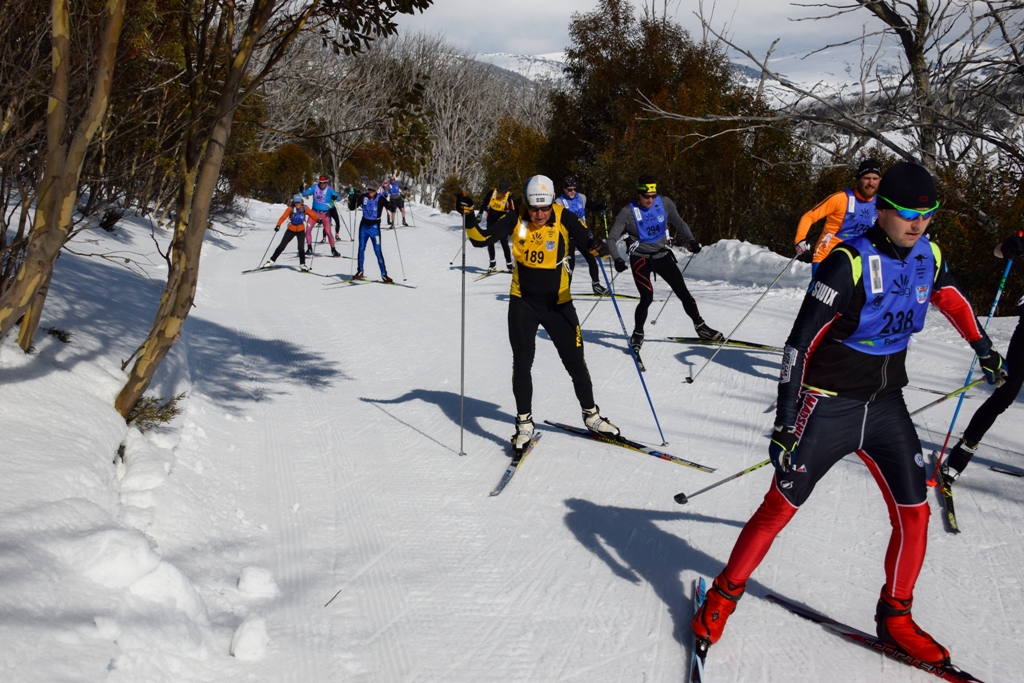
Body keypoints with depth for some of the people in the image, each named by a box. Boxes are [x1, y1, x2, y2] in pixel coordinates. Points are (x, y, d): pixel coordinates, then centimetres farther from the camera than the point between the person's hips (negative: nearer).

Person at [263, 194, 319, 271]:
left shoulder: (305, 208, -11)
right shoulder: (290, 209, -16)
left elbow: (312, 215, -6)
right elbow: (283, 217, -22)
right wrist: (278, 225, -35)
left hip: (301, 230, 0)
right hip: (291, 230, 0)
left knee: (300, 247, -13)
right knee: (282, 246, 1)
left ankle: (302, 264, 0)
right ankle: (272, 260, 13)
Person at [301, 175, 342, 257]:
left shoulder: (329, 189, -10)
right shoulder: (315, 187, -3)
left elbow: (339, 197, -17)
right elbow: (305, 193, -4)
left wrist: (335, 197, -41)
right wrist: (304, 193, -29)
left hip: (325, 214, -3)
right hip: (315, 212, 3)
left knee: (328, 232, -7)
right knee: (308, 229, -7)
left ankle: (333, 250, 7)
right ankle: (309, 248, 8)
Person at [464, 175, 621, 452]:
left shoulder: (564, 218, -15)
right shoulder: (516, 220, -9)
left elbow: (588, 239, -26)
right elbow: (481, 238, -8)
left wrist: (601, 247, -48)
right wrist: (469, 218, -24)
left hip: (558, 302, -1)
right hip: (523, 302, 1)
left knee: (575, 362, 6)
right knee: (522, 363, -2)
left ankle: (591, 415, 25)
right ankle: (524, 423, 11)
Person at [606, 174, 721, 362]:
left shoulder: (665, 204, -6)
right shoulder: (628, 212, -14)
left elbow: (679, 223, 8)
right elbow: (612, 238, -11)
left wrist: (692, 240, -8)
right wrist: (617, 259, -27)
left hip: (662, 255, 3)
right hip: (640, 258, -3)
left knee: (683, 292, 3)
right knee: (647, 298, -17)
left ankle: (701, 327, 19)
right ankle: (637, 335, 4)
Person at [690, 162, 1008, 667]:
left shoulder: (926, 257, 0)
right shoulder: (849, 262, -20)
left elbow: (951, 299, 24)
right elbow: (800, 341, -22)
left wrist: (983, 348, 33)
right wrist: (785, 418, -26)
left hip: (886, 404, 6)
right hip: (829, 404, -6)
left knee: (913, 513, 1)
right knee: (780, 507, -1)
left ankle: (895, 618, 20)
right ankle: (723, 598, 16)